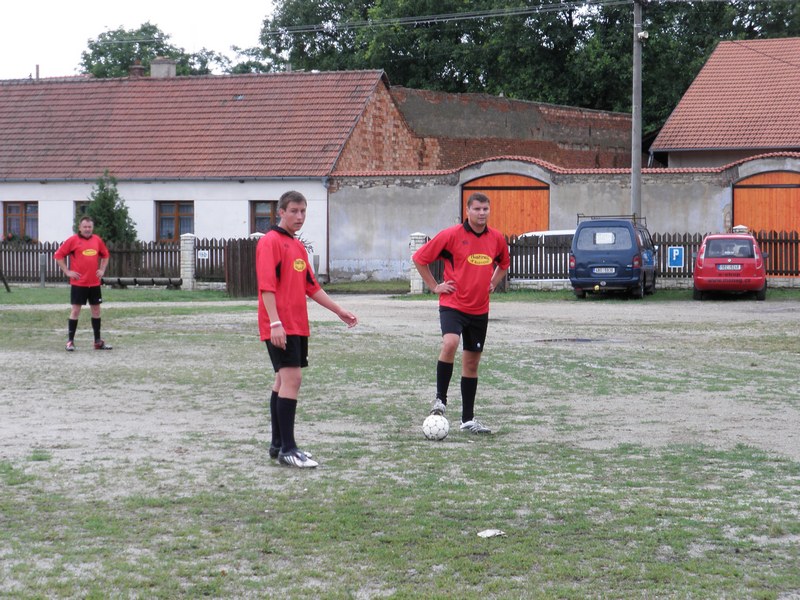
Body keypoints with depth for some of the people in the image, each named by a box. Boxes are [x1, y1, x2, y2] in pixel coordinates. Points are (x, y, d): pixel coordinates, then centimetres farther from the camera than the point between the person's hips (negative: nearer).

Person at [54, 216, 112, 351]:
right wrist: (67, 272, -7)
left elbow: (105, 255, 23)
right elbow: (59, 255, -3)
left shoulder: (97, 240, 8)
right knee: (75, 310, -4)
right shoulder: (73, 240, -5)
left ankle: (98, 341, 18)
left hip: (94, 283, 5)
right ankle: (70, 341, 3)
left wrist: (102, 270, 10)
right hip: (78, 283, -5)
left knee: (96, 310, 9)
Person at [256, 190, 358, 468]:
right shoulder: (270, 242, -9)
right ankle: (287, 449, -14)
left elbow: (311, 286, 23)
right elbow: (266, 286, -17)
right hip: (280, 327, -9)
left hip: (298, 325, 9)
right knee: (291, 378, -14)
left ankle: (278, 445, 18)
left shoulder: (298, 246, 18)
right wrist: (275, 323, -24)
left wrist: (339, 311, 21)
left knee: (284, 380, 12)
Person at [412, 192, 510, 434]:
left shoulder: (497, 238, 4)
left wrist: (493, 283, 11)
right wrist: (434, 286, -3)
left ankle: (468, 419, 17)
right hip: (453, 304, -5)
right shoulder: (451, 235, -9)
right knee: (450, 343, -30)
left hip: (479, 309, 5)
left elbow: (503, 264, 26)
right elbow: (419, 258, -2)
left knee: (472, 362, 10)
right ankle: (440, 399, -14)